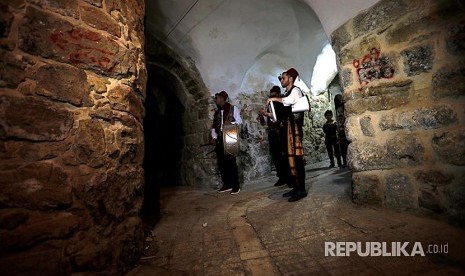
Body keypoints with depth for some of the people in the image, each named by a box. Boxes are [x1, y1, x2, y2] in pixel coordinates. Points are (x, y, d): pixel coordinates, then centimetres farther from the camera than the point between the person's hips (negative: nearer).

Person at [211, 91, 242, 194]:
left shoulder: (233, 108, 4)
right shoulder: (217, 112, 20)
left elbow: (239, 121, -2)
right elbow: (213, 126, 17)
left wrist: (230, 123, -20)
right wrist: (214, 137, 4)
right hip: (220, 139, 6)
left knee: (231, 161, -6)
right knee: (221, 162, 4)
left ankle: (235, 186, 3)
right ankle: (227, 184, 14)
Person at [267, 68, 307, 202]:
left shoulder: (295, 90, 0)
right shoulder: (286, 94, 24)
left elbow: (290, 101, -23)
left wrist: (274, 99, -12)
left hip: (294, 127, -9)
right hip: (287, 127, 9)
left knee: (297, 157, -10)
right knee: (290, 157, 7)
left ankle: (302, 189, -5)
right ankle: (296, 187, 14)